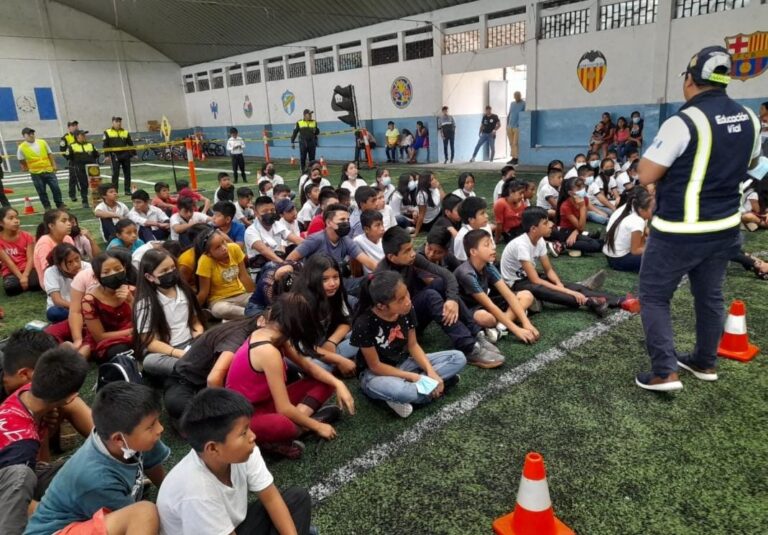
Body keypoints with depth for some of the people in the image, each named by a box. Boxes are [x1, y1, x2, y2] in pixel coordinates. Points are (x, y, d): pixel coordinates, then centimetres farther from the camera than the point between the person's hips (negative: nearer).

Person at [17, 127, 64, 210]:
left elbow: (50, 154, 10)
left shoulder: (42, 142, 4)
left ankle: (60, 205, 15)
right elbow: (21, 160, 6)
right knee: (41, 192, 4)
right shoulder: (22, 147, -4)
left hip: (49, 170, 2)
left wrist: (54, 165, 5)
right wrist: (26, 168, 8)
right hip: (36, 173, -2)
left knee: (56, 188, 2)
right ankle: (47, 207, 14)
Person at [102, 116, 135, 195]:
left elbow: (130, 144, 14)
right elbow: (105, 145, 0)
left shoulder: (126, 132, 10)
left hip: (125, 155, 3)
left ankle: (127, 190, 15)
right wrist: (107, 155, -7)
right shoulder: (107, 132, 2)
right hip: (115, 156, -3)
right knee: (115, 173, -3)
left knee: (127, 173, 6)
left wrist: (133, 153, 9)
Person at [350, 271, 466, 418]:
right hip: (375, 374, -6)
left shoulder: (407, 310, -14)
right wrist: (413, 377, -21)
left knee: (458, 358, -7)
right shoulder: (364, 324, -27)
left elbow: (413, 345, -2)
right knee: (397, 390, -43)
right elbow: (375, 366, -18)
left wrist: (431, 371, -17)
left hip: (403, 364, 6)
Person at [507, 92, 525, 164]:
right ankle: (513, 158, 11)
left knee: (516, 143, -9)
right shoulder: (512, 103, 15)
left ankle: (516, 158, -7)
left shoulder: (523, 104, -2)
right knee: (511, 143, 6)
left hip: (518, 127, -6)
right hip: (510, 126, 6)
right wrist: (507, 125, 14)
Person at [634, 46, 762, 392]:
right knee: (710, 295, 20)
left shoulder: (683, 121, -20)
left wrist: (673, 159, 1)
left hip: (679, 231, -7)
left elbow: (645, 176, -16)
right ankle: (706, 363, 34)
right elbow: (750, 163, 22)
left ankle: (664, 372, 2)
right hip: (724, 228, 7)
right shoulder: (748, 118, 4)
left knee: (654, 296, 5)